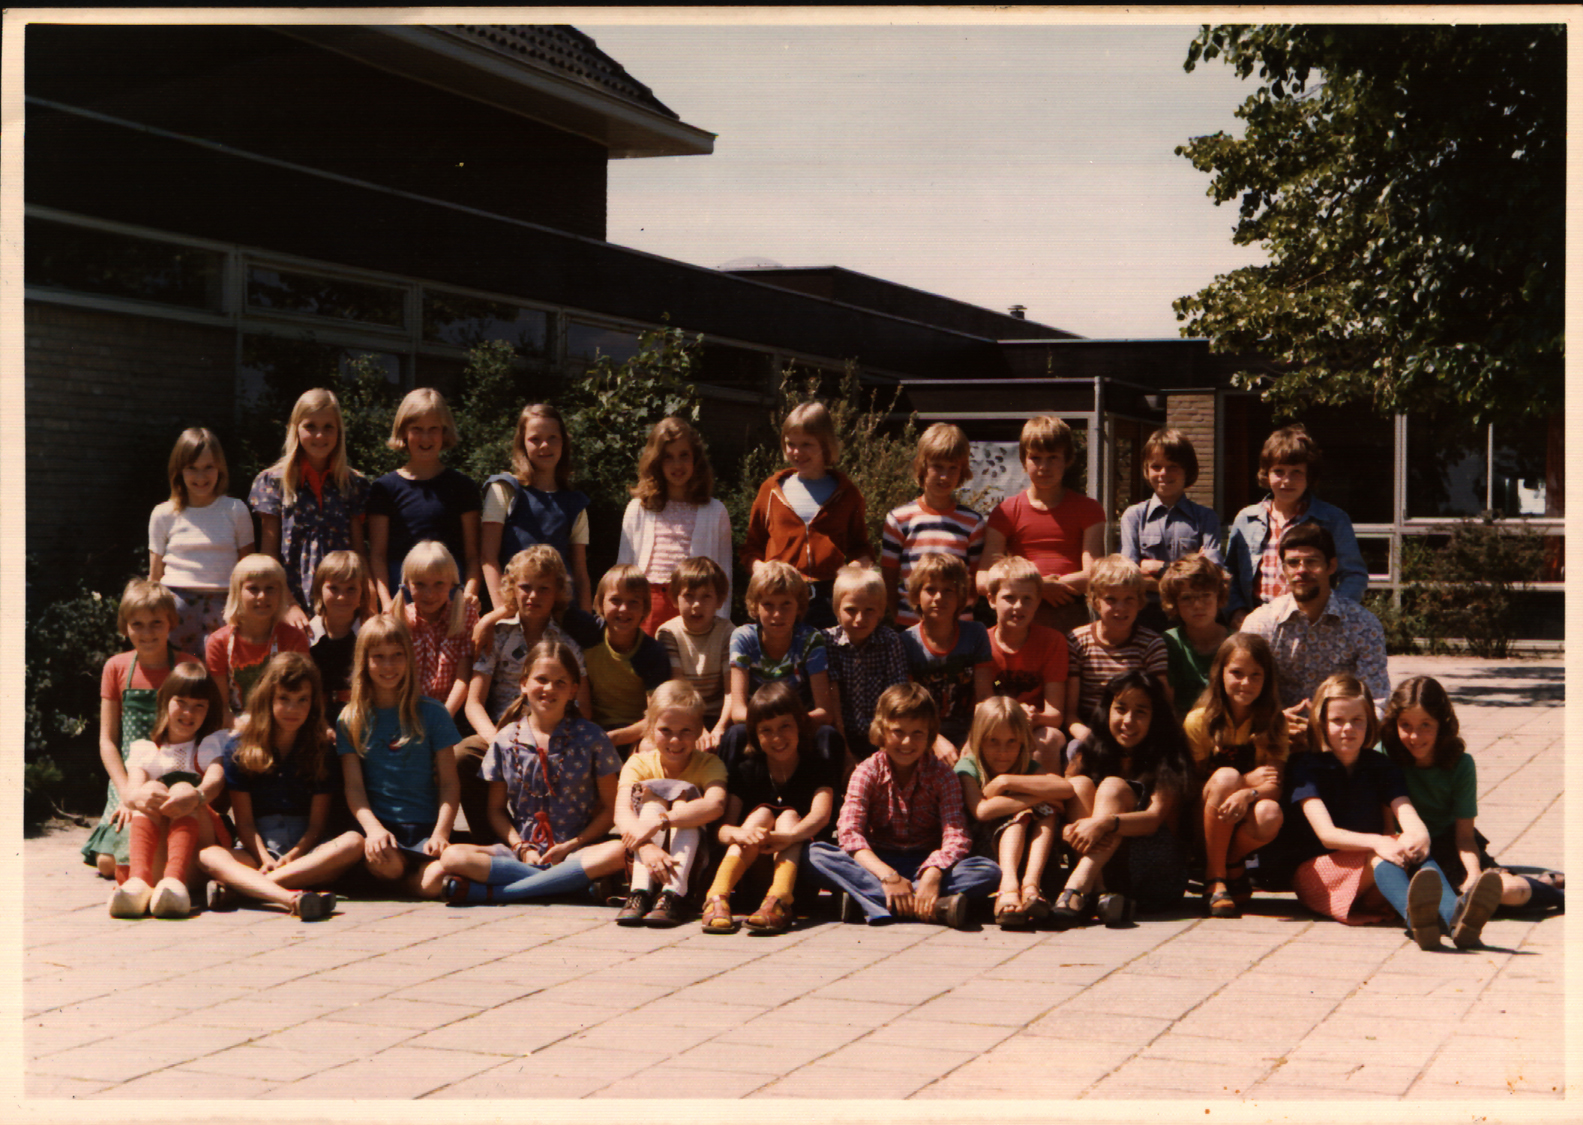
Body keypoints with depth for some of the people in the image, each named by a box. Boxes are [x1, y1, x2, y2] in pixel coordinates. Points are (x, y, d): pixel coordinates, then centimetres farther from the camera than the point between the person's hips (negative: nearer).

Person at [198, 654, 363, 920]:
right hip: (256, 850, -1)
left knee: (353, 843, -31)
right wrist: (265, 860, -17)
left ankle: (240, 888, -40)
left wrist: (293, 856, -17)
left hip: (304, 850, 1)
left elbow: (317, 823, 2)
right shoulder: (238, 746, 6)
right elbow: (244, 822, 1)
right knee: (206, 854, -32)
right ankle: (290, 897, -60)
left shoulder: (322, 748, 8)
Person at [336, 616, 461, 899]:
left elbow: (449, 783, 6)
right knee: (385, 862, -37)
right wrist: (373, 828, -16)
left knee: (438, 878, -33)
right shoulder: (350, 720, 11)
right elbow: (353, 787, 3)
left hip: (425, 827, 0)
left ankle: (394, 883, -2)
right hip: (378, 825, 0)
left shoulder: (432, 712, 10)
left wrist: (440, 833, -11)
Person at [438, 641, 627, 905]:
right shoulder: (506, 740, 7)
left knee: (617, 852, -36)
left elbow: (609, 809, 3)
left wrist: (571, 846, -10)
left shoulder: (591, 739, 3)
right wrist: (521, 848, -7)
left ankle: (490, 893, -34)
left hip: (576, 850, -1)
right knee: (452, 856, -25)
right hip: (518, 848, 1)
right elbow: (496, 809, 11)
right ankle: (573, 882, -31)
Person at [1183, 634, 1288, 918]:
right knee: (1226, 776, -33)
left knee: (1270, 814, -35)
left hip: (1244, 823, 1)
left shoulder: (1273, 723, 1)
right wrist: (1245, 780, -21)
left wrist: (1248, 794, -34)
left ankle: (1232, 866, -3)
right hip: (1204, 825, -1)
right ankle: (1214, 880, -24)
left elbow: (1275, 785, -10)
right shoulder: (1199, 721, -4)